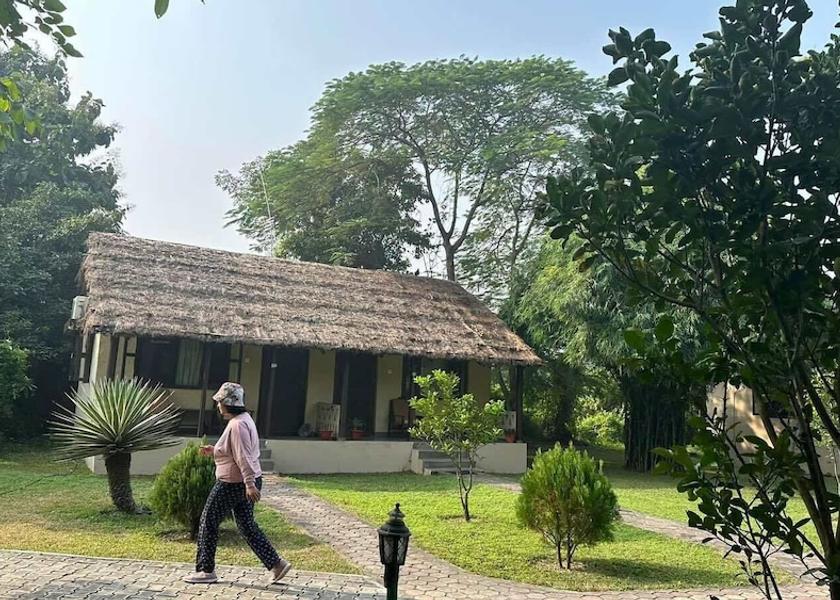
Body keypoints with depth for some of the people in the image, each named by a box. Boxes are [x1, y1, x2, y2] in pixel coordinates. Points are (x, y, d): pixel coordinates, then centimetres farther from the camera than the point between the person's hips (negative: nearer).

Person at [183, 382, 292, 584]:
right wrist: (214, 451, 16)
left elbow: (243, 457, -26)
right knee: (247, 525, 14)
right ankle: (276, 564, 13)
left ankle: (206, 571, 17)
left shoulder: (237, 424, -20)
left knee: (209, 522, 5)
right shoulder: (243, 419, 12)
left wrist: (249, 484, -28)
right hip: (244, 483, 10)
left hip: (233, 484, -10)